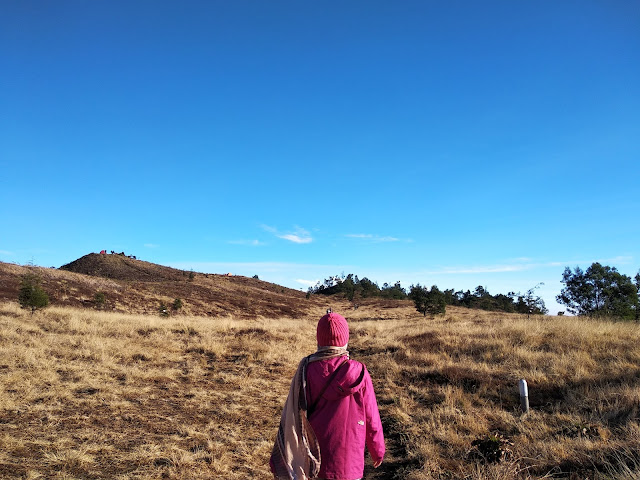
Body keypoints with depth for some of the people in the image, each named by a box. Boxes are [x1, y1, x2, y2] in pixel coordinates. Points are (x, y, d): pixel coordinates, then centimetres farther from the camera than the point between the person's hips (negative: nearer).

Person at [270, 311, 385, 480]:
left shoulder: (306, 371, -14)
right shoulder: (359, 374, -14)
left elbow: (292, 417, -11)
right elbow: (371, 418, -4)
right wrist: (378, 451, 12)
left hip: (316, 457, 1)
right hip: (349, 459, -1)